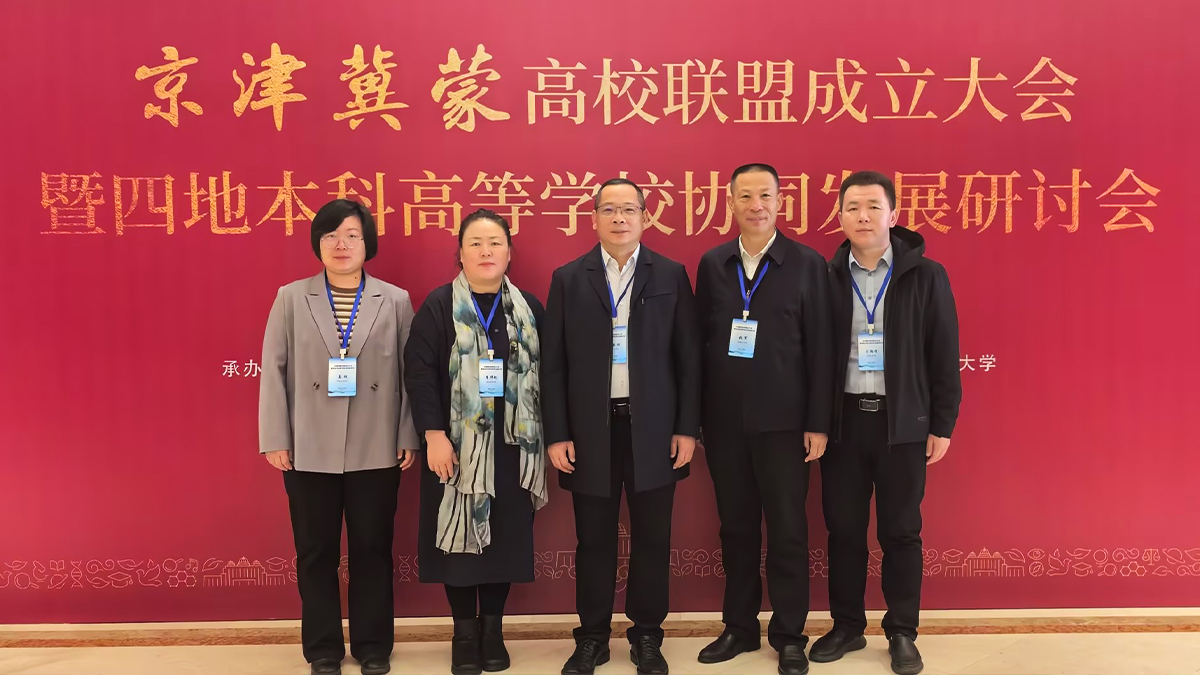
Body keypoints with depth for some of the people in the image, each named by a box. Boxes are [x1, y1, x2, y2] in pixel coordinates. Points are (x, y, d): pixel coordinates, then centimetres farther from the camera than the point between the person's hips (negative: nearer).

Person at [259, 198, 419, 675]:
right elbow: (274, 371, 2)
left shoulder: (395, 301, 4)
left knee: (373, 549, 9)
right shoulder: (291, 299, 4)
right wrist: (275, 439, -3)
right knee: (316, 552, 9)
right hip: (310, 450, 0)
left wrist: (409, 437, -3)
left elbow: (410, 374, 1)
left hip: (377, 450, 0)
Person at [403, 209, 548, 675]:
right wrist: (433, 434, -15)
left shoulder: (529, 309, 5)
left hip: (513, 445, 2)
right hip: (457, 445, -2)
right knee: (461, 534, 3)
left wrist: (544, 437, 2)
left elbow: (543, 373, 6)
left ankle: (493, 629, 23)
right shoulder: (439, 306, -3)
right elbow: (419, 371, -8)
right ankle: (465, 632, 19)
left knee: (506, 537, 7)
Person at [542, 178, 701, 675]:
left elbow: (688, 357, 3)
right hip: (590, 429, 0)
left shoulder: (671, 275, 3)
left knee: (651, 538, 9)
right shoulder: (568, 279, 3)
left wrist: (687, 427, -2)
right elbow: (554, 363, 2)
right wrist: (556, 434, -3)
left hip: (653, 428, 0)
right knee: (593, 540, 9)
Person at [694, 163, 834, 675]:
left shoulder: (807, 264, -2)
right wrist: (695, 416, 3)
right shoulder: (712, 263, 6)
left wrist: (818, 422, -6)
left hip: (782, 421, -2)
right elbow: (700, 340, 6)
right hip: (724, 421, 3)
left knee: (787, 531, 5)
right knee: (735, 527, 12)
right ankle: (739, 627, 26)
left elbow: (820, 348, -3)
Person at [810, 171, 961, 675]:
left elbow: (944, 356, 0)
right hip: (843, 419, 1)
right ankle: (847, 626, 24)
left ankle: (902, 633, 22)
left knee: (901, 531, 7)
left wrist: (942, 424, -2)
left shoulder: (926, 276, -1)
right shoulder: (826, 277, 1)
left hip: (903, 422, -1)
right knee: (843, 529, 9)